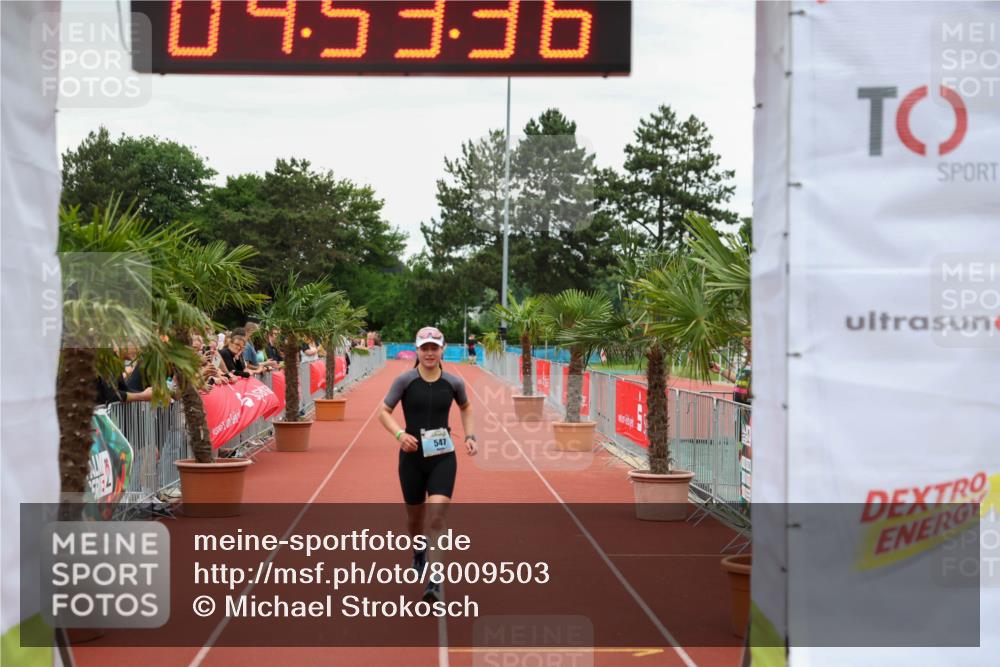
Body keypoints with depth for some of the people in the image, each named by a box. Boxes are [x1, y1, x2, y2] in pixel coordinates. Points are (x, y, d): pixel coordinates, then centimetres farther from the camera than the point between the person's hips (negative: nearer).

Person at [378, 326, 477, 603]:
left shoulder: (453, 382, -1)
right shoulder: (405, 380, -7)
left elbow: (466, 407, 19)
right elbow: (383, 411, -2)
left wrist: (469, 436, 6)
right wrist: (399, 433, -19)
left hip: (443, 457, 0)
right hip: (412, 457, 1)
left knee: (437, 515, -17)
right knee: (415, 516, 15)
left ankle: (434, 580, -15)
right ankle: (419, 553, 49)